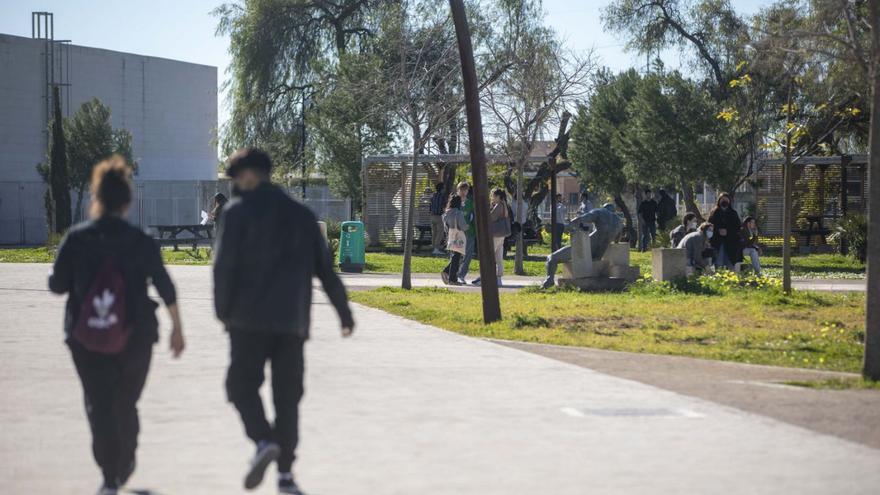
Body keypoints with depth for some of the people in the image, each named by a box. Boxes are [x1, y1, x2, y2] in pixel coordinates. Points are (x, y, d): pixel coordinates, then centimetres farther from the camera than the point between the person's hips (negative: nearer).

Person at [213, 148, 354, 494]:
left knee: (242, 384, 3)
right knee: (287, 395, 7)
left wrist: (223, 311, 2)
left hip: (250, 319, -4)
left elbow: (225, 264, -8)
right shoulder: (302, 215, 12)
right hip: (293, 321, 4)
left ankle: (263, 440, -22)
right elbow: (325, 268, 12)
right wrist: (344, 312, 17)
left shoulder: (239, 211, -2)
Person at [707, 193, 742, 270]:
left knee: (730, 265, -3)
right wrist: (718, 231, -13)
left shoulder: (733, 214, 10)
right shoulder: (713, 213, 7)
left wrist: (727, 231, -9)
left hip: (730, 243, 1)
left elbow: (738, 227, 5)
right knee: (718, 264, -6)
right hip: (717, 242, -1)